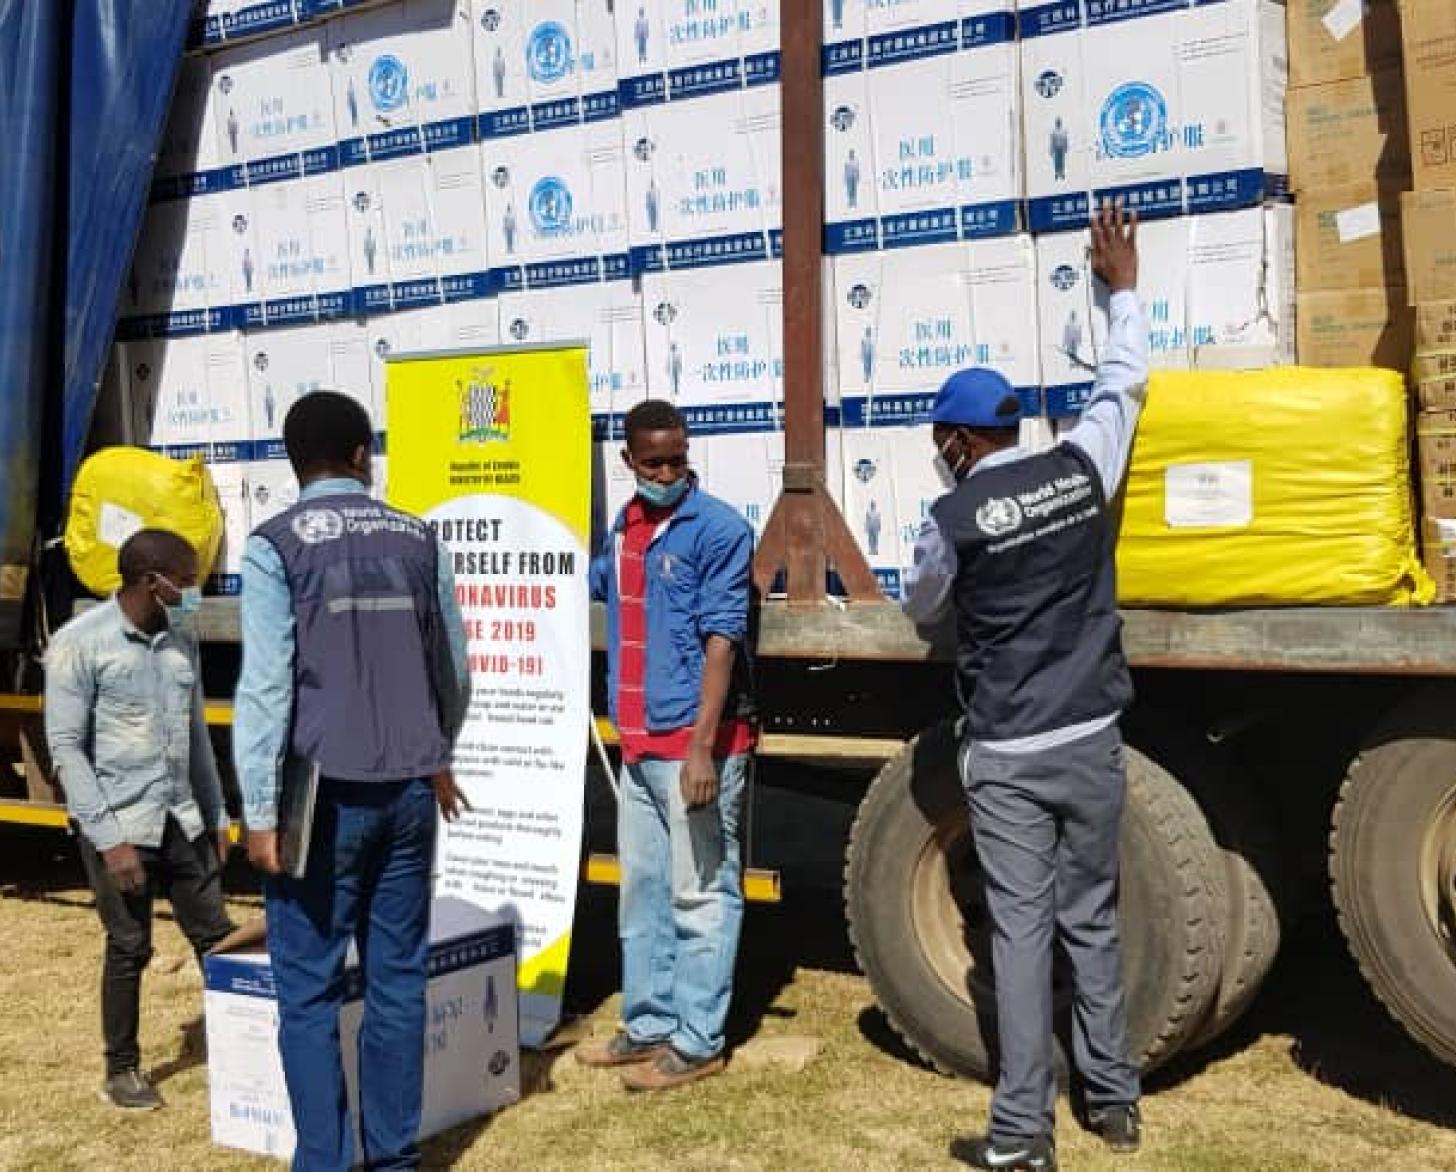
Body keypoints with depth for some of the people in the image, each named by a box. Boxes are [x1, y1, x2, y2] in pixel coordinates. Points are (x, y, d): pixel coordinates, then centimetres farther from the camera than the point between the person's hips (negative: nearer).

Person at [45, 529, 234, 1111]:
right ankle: (122, 1071, 19)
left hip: (182, 820, 5)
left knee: (215, 935, 5)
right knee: (129, 948, 3)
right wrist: (109, 838, -15)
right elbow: (66, 747, -11)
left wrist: (215, 815, 14)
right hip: (119, 824, -5)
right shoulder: (80, 643, -10)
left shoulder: (181, 641, 7)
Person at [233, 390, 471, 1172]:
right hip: (407, 790, 4)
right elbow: (453, 671, 11)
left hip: (324, 794, -4)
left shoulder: (276, 546, -6)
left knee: (309, 993, 4)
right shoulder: (418, 540, 6)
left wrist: (261, 811, -8)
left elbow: (266, 684, -11)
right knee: (398, 981, 11)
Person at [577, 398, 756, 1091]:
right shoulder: (624, 529, 12)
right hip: (638, 743, 8)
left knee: (701, 896, 0)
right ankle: (648, 1025, 26)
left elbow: (722, 640, -16)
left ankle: (696, 1042, 7)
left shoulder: (718, 529, -10)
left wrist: (701, 747, -22)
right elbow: (594, 586, 33)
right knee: (642, 892, 15)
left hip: (696, 744, -8)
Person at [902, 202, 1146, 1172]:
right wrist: (1125, 288, 30)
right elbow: (1126, 384, 17)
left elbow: (921, 611, 8)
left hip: (1007, 756, -4)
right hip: (1092, 742, 4)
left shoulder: (953, 520, -11)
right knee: (1093, 923, 15)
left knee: (1021, 931, 1)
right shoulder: (1082, 469, -2)